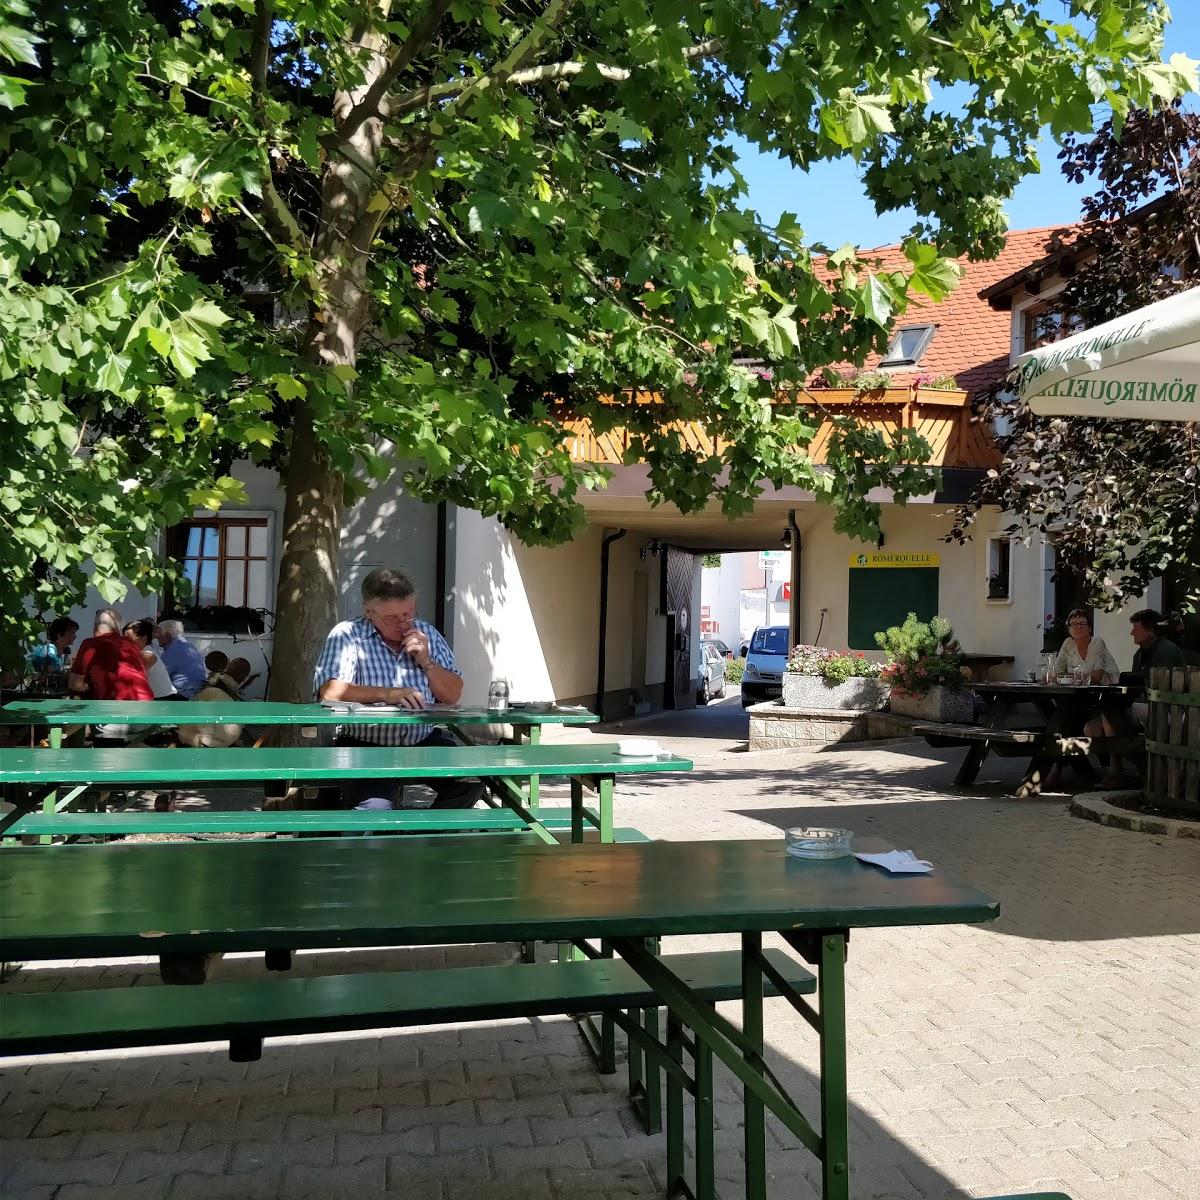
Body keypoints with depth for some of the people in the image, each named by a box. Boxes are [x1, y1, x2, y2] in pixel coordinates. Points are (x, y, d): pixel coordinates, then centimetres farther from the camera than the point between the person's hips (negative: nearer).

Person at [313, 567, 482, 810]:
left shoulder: (428, 634, 11)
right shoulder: (347, 635, -3)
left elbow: (453, 696, 11)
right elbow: (330, 691, -18)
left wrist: (426, 662, -5)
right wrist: (386, 694, -26)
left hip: (424, 742, 5)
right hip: (366, 744, -4)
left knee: (471, 784, -18)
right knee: (375, 808, -30)